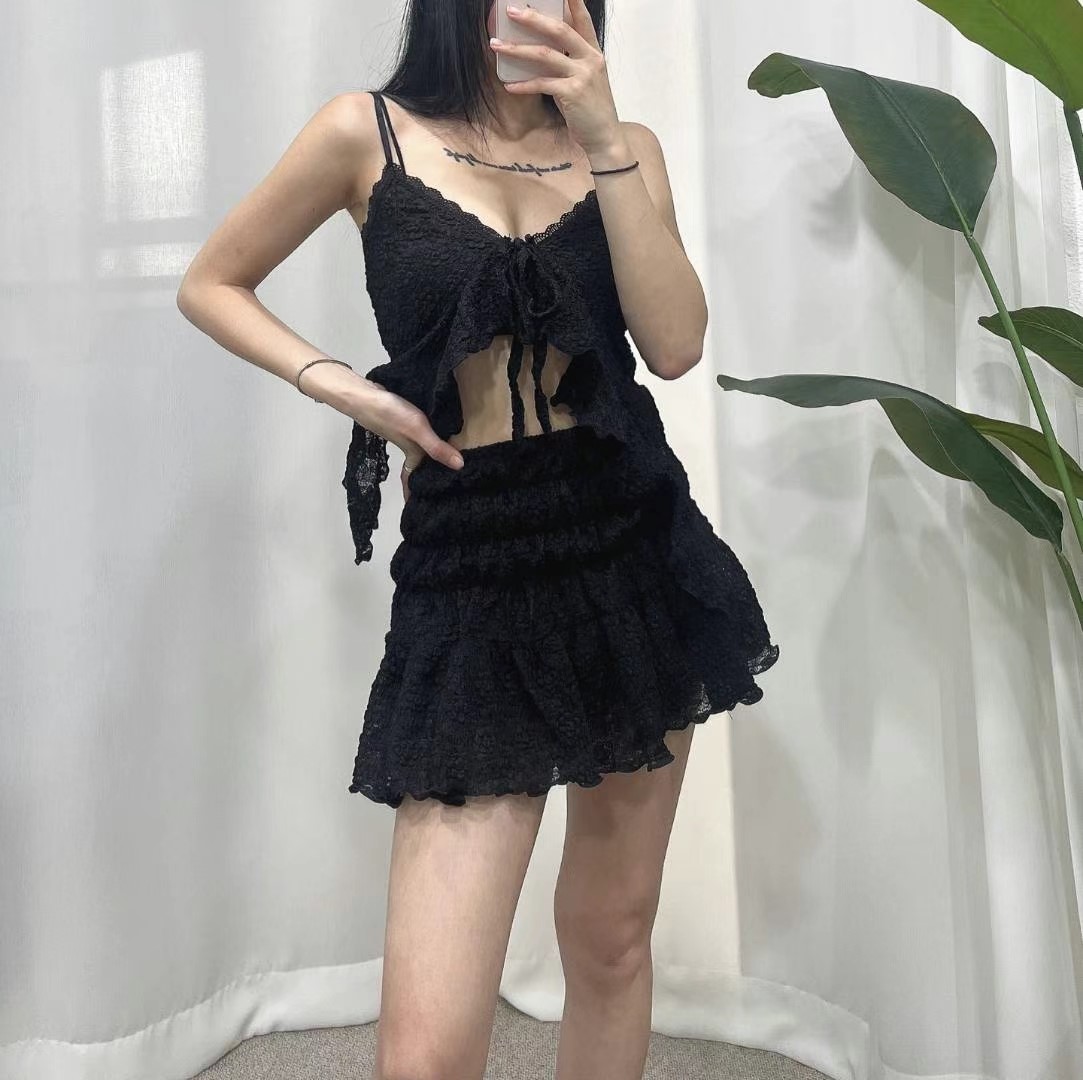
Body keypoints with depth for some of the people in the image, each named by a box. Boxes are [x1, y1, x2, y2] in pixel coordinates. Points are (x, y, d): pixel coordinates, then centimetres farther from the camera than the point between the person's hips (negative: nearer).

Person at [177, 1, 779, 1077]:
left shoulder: (625, 146, 9)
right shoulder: (370, 132, 2)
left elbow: (674, 344, -6)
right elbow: (210, 284, 11)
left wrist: (603, 141, -10)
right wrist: (332, 380, -4)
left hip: (638, 550, 3)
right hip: (472, 578, -3)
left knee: (612, 937, 15)